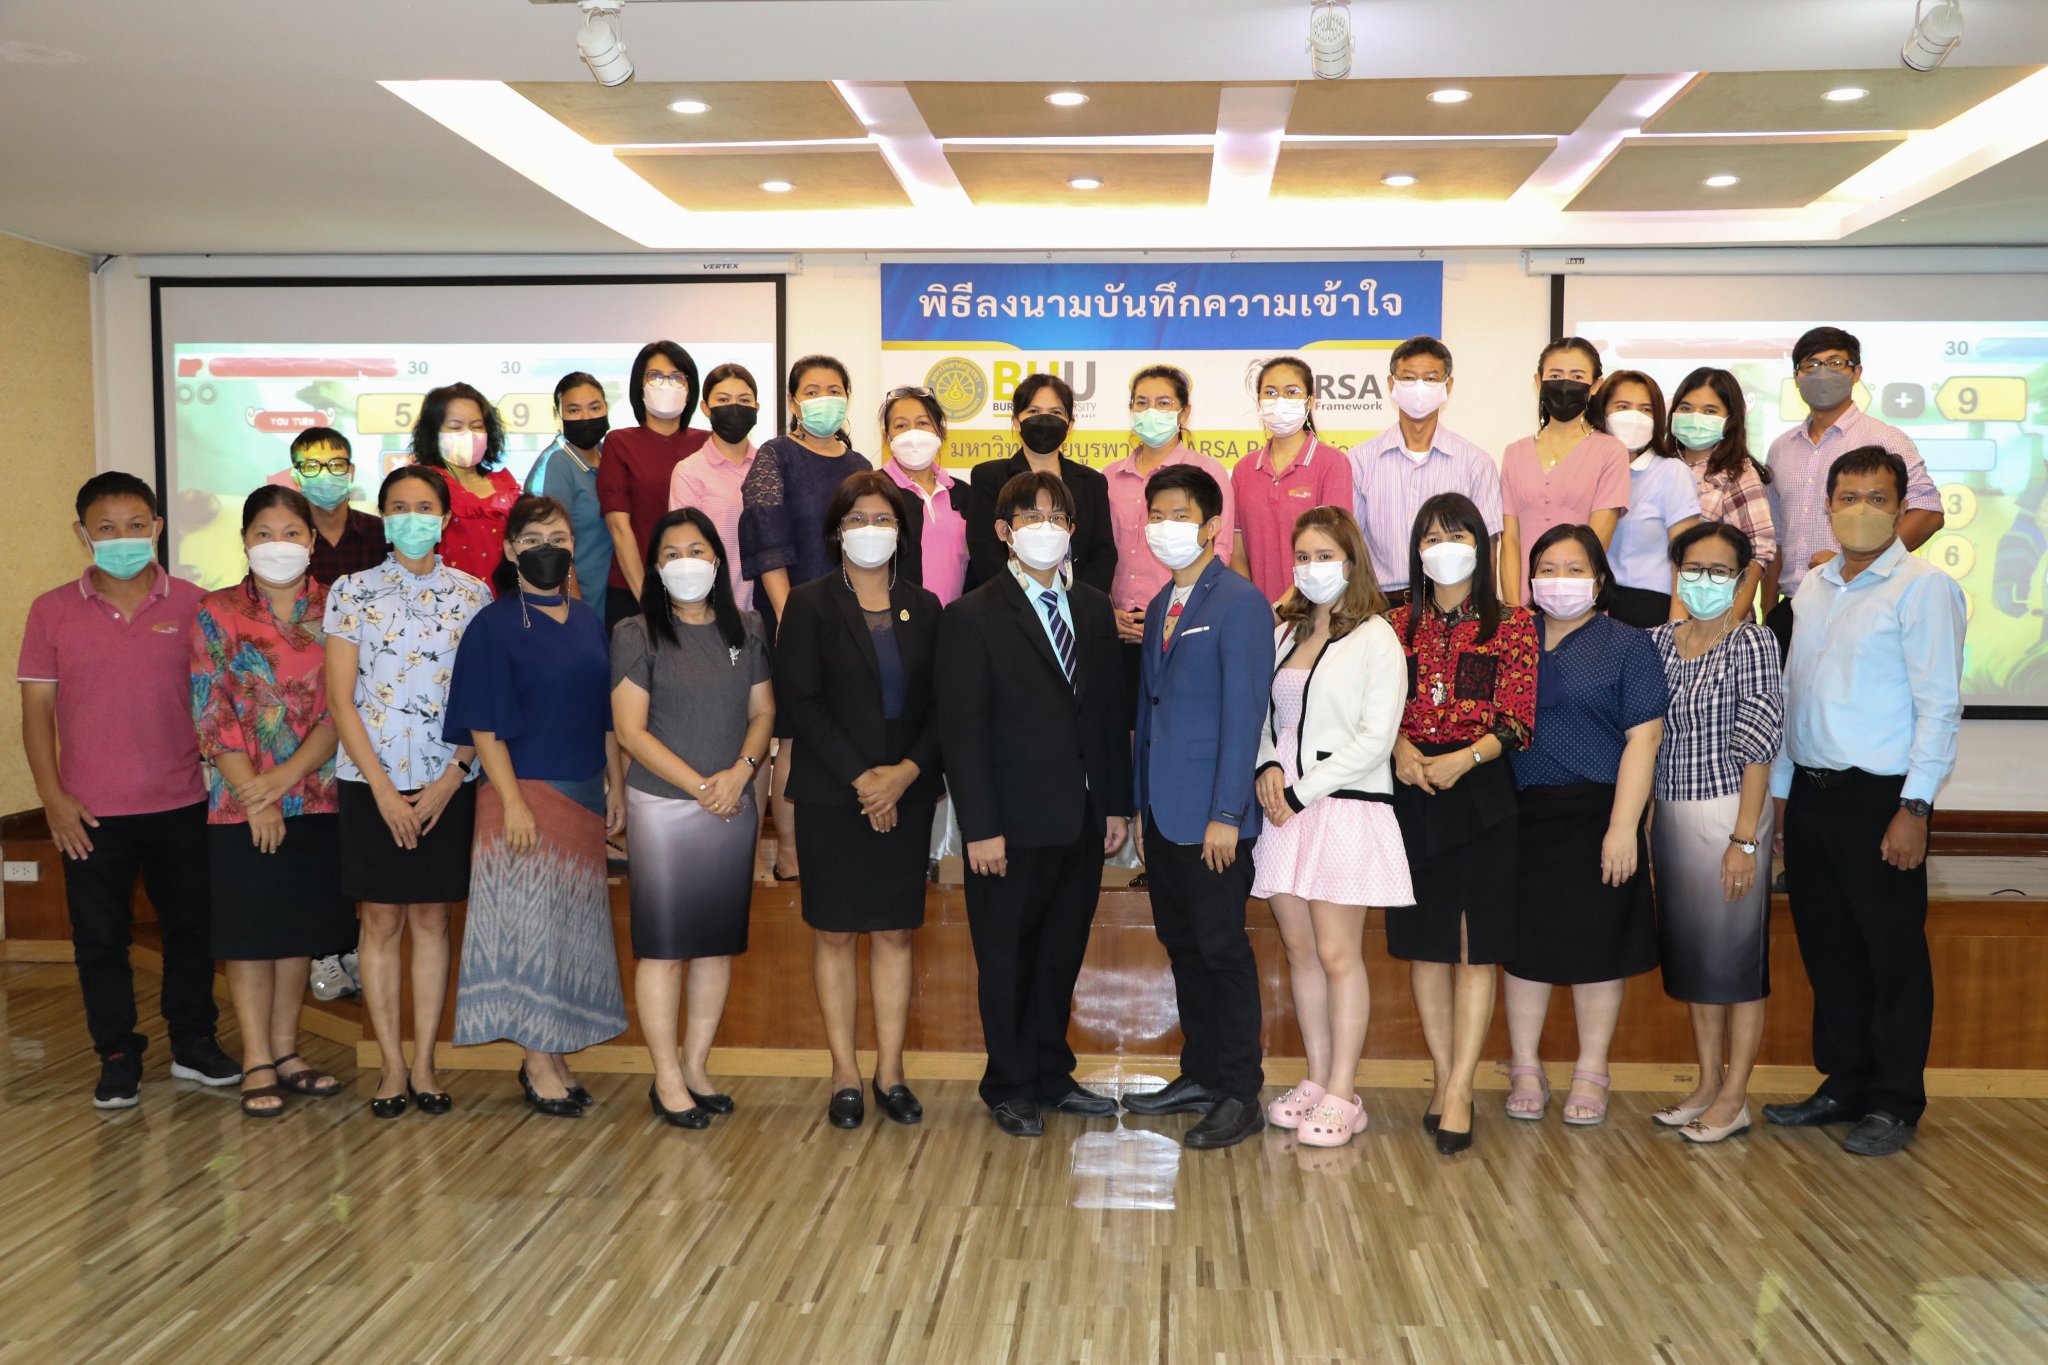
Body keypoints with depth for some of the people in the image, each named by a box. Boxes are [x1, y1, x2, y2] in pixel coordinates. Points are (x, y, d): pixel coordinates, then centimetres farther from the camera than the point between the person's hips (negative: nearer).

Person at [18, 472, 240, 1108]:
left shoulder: (192, 604, 0)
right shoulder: (52, 611, 1)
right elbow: (37, 706, 2)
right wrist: (52, 795, -5)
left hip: (182, 804, 0)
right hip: (91, 813, 0)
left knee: (192, 926, 10)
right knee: (100, 937, 8)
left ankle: (193, 1042, 27)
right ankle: (117, 1057, 22)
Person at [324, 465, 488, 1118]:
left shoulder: (471, 594, 4)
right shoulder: (352, 591, 1)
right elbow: (341, 700, -2)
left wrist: (449, 781, -8)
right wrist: (383, 789, -9)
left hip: (446, 782, 1)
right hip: (371, 780, -1)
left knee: (431, 918, 7)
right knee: (381, 919, 3)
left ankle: (424, 1062, 15)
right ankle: (393, 1066, 13)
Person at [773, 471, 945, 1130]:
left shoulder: (923, 607, 9)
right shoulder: (810, 605, 0)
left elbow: (942, 704, 4)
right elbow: (801, 700, -8)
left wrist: (907, 771, -12)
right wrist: (860, 778, -14)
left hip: (906, 795, 2)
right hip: (832, 796, -2)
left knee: (895, 932, 6)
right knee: (835, 933, 4)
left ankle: (890, 1071, 15)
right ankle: (845, 1074, 13)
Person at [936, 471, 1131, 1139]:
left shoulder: (1094, 610, 10)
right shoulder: (973, 617, -7)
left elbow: (1112, 713, 11)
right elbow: (962, 731, -10)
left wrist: (1118, 803, 6)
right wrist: (980, 828, -15)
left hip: (1083, 821, 5)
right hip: (1015, 826, -5)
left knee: (1062, 954, 15)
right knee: (1007, 959, 8)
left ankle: (1051, 1076, 30)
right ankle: (1011, 1088, 24)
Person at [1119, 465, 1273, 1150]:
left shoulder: (1240, 602, -9)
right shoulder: (1160, 607, 16)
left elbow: (1244, 713, -15)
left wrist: (1226, 815, -18)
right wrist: (1138, 798, 11)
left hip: (1211, 816, -8)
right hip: (1163, 811, 8)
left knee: (1222, 949, -1)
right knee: (1182, 945, 14)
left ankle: (1239, 1095, 9)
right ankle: (1199, 1074, 26)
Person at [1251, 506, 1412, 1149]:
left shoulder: (1375, 638, -4)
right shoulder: (1283, 634, 15)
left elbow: (1376, 739, -10)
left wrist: (1301, 789, -11)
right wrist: (1268, 767, -3)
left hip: (1346, 808, -6)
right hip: (1286, 809, 6)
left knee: (1338, 953, -4)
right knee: (1300, 950, 8)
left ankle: (1342, 1096, 3)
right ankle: (1316, 1081, 18)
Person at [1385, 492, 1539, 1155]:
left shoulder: (1513, 623, 3)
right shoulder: (1399, 624, 12)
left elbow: (1518, 718, -4)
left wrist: (1465, 758, -20)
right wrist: (1401, 748, -12)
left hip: (1481, 792, -3)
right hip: (1412, 793, 3)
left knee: (1472, 948, -3)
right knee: (1424, 945, 6)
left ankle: (1460, 1092, -1)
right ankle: (1444, 1079, 17)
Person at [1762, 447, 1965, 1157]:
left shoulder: (1923, 587, -7)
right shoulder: (1813, 587, 13)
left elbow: (1939, 705, -12)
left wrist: (1914, 809, -17)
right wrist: (1779, 790, 14)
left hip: (1879, 797, -6)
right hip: (1810, 794, 7)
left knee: (1893, 957, 4)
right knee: (1828, 948, 14)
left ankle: (1894, 1104, 16)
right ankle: (1843, 1085, 27)